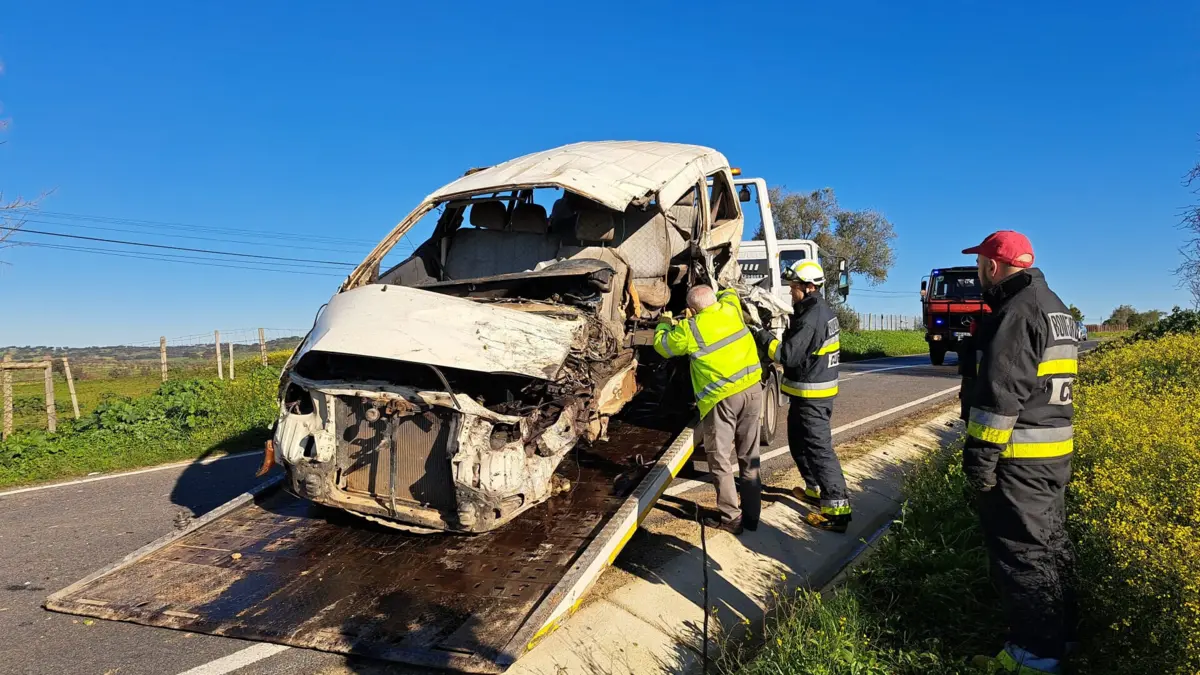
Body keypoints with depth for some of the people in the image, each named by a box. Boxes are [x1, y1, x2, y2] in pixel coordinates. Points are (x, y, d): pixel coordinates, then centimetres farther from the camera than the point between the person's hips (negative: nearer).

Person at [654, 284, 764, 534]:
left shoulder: (689, 329, -6)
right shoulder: (730, 308, 7)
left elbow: (662, 345, 13)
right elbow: (729, 292, 32)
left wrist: (665, 323, 30)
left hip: (722, 397, -6)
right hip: (752, 388, 6)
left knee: (720, 459, 6)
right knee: (749, 457, 13)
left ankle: (731, 517, 7)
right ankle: (751, 516, 21)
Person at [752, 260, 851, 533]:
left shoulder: (810, 318, -22)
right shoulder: (824, 312, 12)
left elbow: (789, 355, -23)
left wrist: (764, 338, -12)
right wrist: (775, 340, 11)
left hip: (810, 395, -10)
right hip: (817, 390, 11)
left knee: (819, 448, -8)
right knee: (800, 443, 21)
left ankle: (837, 509, -7)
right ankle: (816, 490, 34)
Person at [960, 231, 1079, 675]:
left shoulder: (1016, 312, -19)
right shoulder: (1055, 307, 14)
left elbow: (1001, 393, -24)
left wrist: (979, 455, -21)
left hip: (1019, 458, -10)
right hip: (1054, 451, 10)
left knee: (1021, 552, 0)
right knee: (1048, 543, 20)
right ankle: (1057, 633, 34)